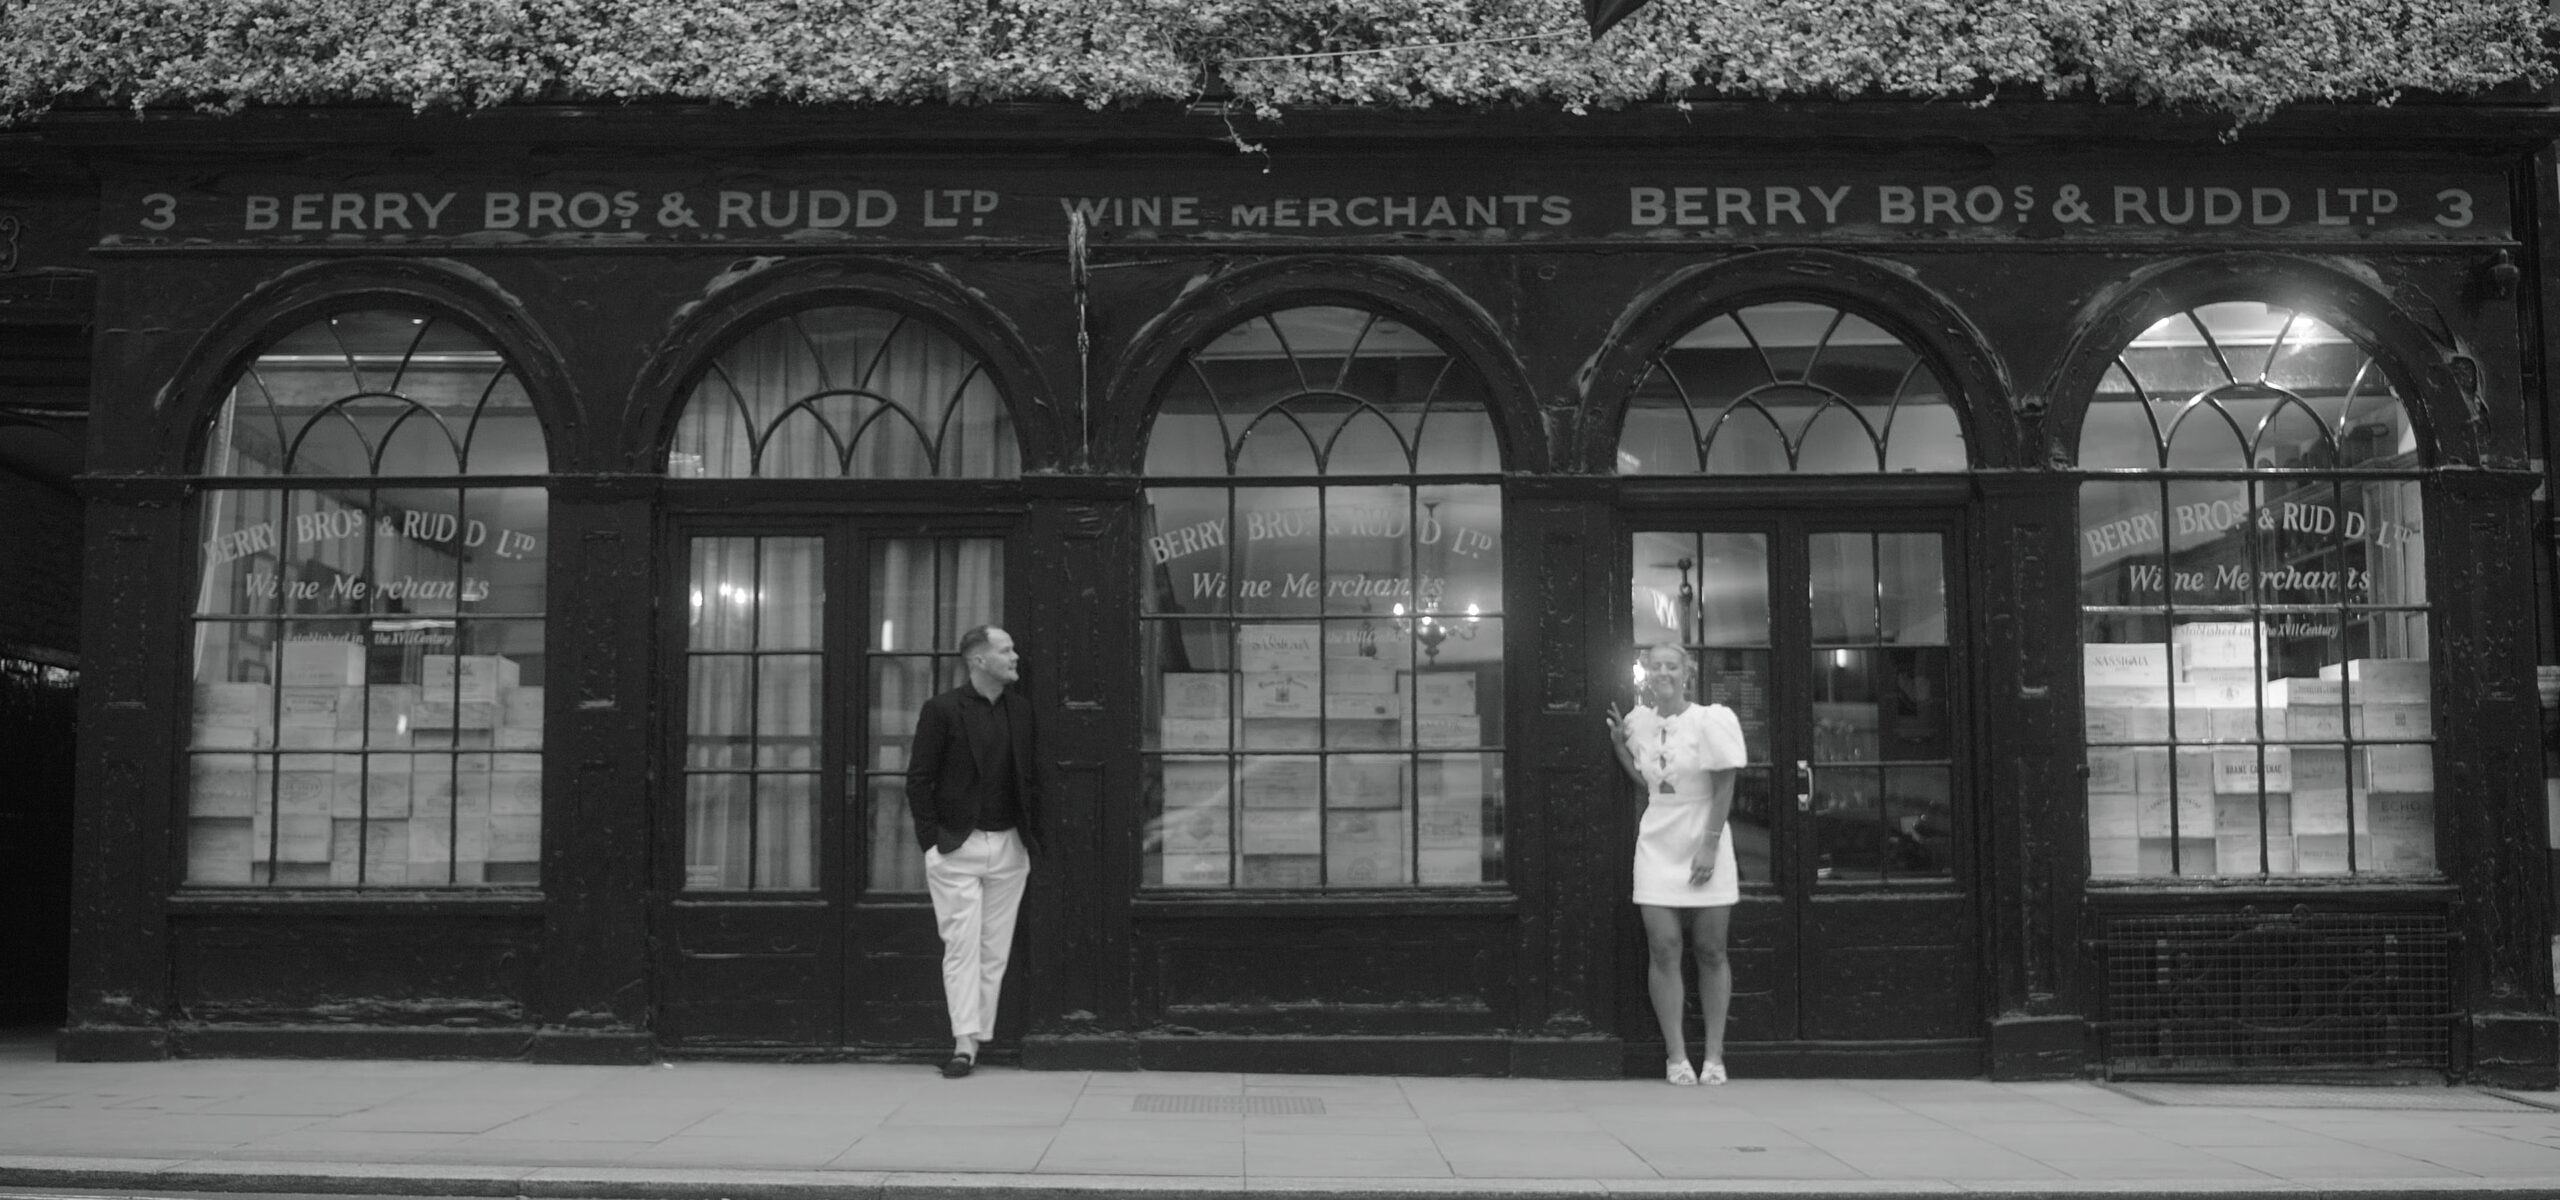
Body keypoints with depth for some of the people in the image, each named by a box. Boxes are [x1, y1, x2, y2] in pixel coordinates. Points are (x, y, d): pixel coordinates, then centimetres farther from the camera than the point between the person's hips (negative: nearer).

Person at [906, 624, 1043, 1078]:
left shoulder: (1021, 710, 9)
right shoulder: (942, 710, -5)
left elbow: (1032, 776, 13)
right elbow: (918, 780, -4)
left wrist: (1032, 837, 6)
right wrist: (931, 840, -8)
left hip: (1009, 848, 4)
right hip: (956, 847, -4)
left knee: (994, 950, 5)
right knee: (962, 947, -7)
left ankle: (978, 1037, 13)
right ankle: (964, 1044, -7)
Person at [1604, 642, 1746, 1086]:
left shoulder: (1709, 721, -8)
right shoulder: (1639, 721, 6)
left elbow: (1723, 789, -9)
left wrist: (1710, 845, -15)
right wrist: (1619, 744, 5)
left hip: (1703, 847, -3)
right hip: (1657, 848, 3)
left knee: (1710, 951, 2)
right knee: (1664, 950, -3)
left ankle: (1714, 1054, 11)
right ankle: (1676, 1055, 3)